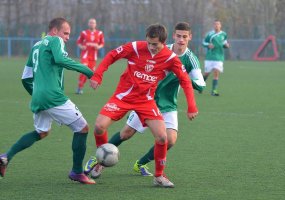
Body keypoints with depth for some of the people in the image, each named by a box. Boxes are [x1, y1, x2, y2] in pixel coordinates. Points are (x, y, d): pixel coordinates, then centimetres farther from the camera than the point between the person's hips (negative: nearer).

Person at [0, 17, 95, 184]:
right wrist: (86, 70, -17)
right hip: (54, 97, -9)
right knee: (82, 128, 3)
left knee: (41, 132, 28)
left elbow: (26, 79, 24)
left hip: (38, 100, 9)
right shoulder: (55, 40, -1)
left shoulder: (36, 47, 23)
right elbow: (60, 59, -22)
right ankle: (77, 172, 6)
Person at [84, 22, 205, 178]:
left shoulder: (190, 59, -11)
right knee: (126, 133, -2)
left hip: (168, 106, 1)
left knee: (170, 140, -15)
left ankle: (140, 164, 9)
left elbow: (201, 86, -18)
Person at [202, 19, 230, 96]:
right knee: (207, 73, 5)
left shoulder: (224, 34, 5)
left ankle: (214, 90, -7)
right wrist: (208, 45, -15)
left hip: (219, 57, 1)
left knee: (216, 73, -11)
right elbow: (204, 42, 5)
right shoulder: (210, 34, -3)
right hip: (210, 57, -1)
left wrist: (226, 45, -2)